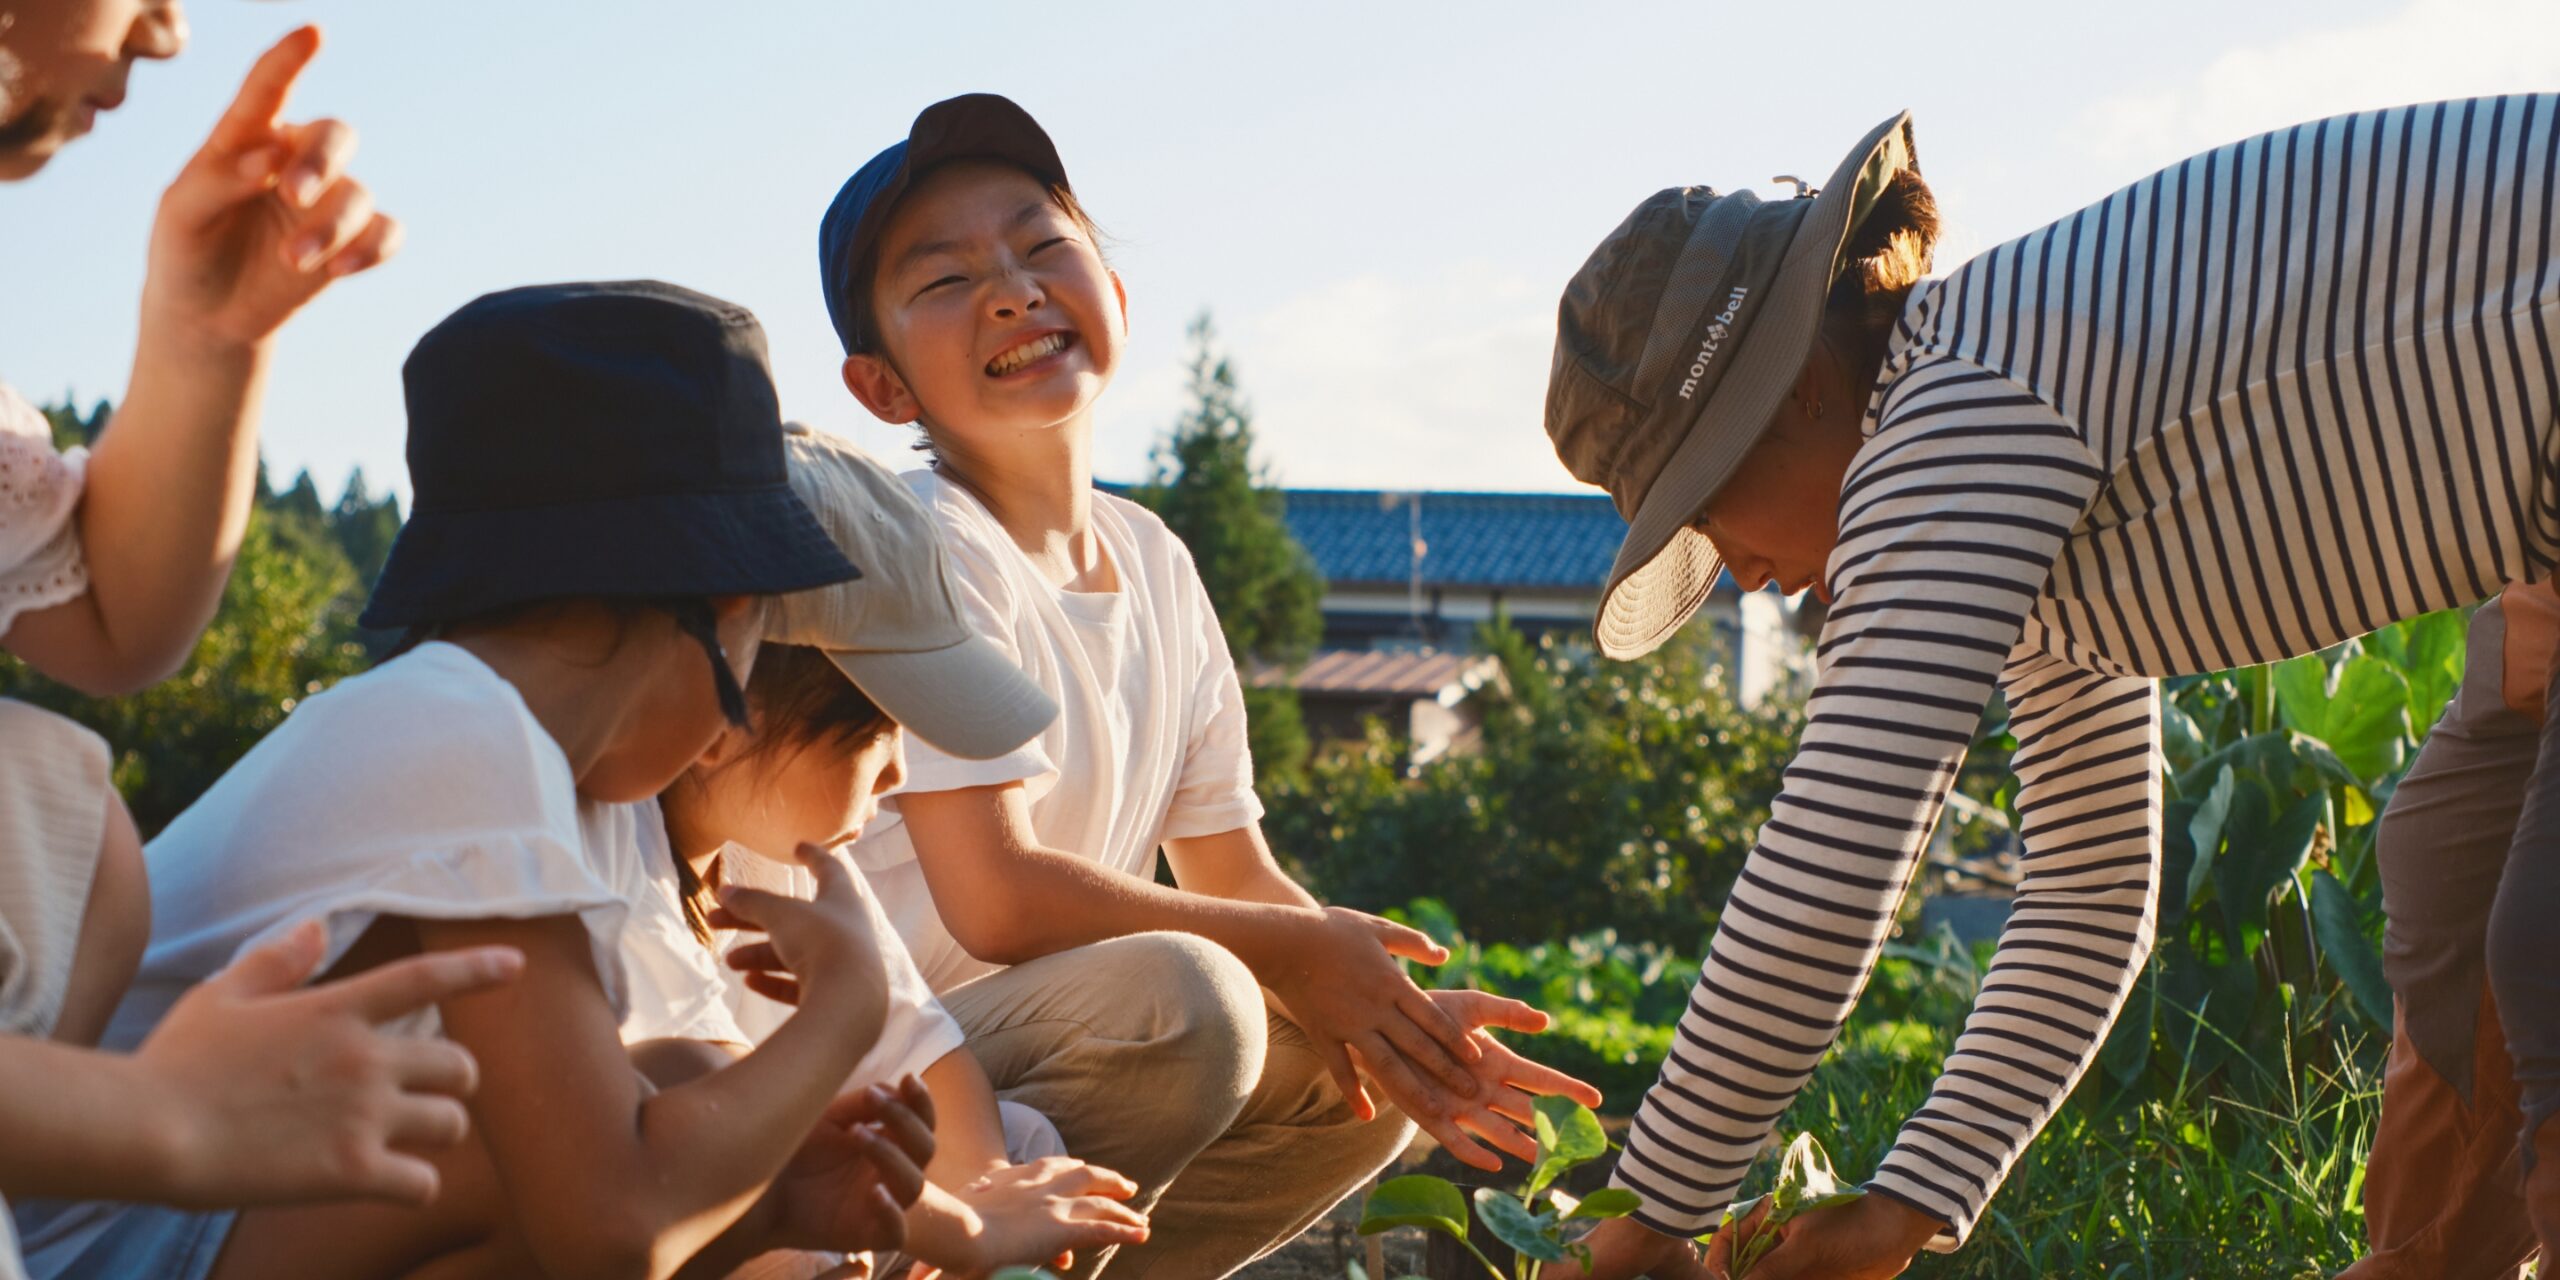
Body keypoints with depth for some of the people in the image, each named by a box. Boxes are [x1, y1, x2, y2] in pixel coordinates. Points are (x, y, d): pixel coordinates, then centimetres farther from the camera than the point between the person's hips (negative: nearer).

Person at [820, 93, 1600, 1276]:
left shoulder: (1156, 569, 9)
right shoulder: (927, 550, -16)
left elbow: (1238, 878, 12)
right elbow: (995, 897, -23)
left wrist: (1397, 1014, -7)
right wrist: (1294, 951, -14)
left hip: (1004, 1064, 8)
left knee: (1353, 1074, 7)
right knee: (1177, 998, -29)